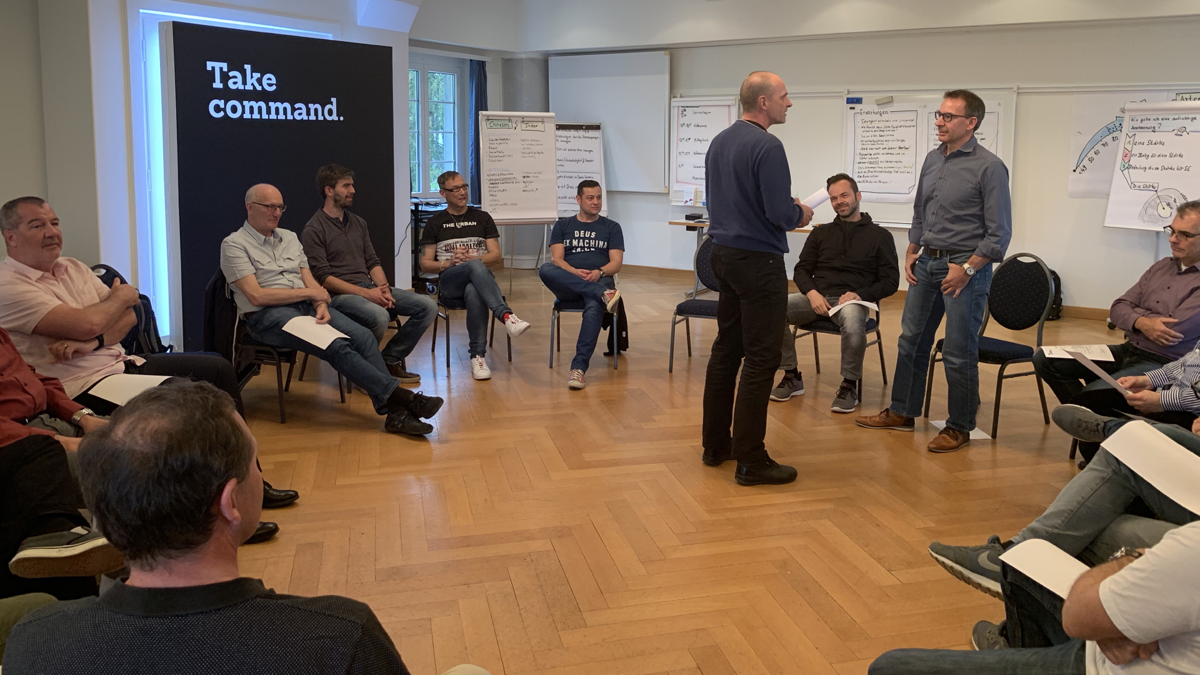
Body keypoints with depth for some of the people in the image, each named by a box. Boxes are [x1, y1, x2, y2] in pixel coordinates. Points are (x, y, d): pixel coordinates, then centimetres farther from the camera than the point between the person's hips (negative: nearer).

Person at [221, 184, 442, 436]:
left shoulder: (289, 237, 20)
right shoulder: (234, 245, 0)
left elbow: (310, 281, 14)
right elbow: (256, 295, -11)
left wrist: (321, 306, -9)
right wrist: (310, 293, -8)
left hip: (308, 306, 6)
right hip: (267, 315, -6)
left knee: (363, 336, -21)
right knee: (337, 346, -30)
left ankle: (394, 412, -29)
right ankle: (400, 396, -30)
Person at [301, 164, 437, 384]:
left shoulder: (358, 222, 18)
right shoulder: (313, 230, -5)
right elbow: (323, 277, -12)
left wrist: (384, 289, -4)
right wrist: (366, 293, -18)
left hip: (370, 288, 7)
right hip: (339, 295, -7)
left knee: (428, 306, -9)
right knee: (379, 316, -38)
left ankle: (390, 360, 1)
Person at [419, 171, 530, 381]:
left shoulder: (482, 218, 17)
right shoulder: (435, 223, 15)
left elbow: (496, 257, 9)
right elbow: (425, 264, 11)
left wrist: (470, 258, -10)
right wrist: (448, 263, -9)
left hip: (480, 278, 1)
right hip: (449, 281, -1)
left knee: (474, 293, -41)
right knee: (475, 266, -39)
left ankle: (478, 356, -39)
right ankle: (507, 316, -54)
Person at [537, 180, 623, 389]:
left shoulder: (611, 227, 17)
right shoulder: (562, 226, 18)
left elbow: (616, 263, 6)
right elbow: (556, 259, 4)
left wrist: (599, 272, -17)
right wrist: (574, 272, -18)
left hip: (600, 280, -1)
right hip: (567, 285, 1)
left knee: (593, 309, -39)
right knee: (545, 270, -34)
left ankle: (579, 368, -44)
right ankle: (604, 294, -42)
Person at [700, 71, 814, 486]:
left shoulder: (719, 142, 12)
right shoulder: (767, 147, -16)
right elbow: (781, 213, -22)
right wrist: (801, 214, 1)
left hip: (723, 253, 9)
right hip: (758, 260, -9)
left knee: (726, 350, 14)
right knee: (760, 358, -5)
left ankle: (716, 444, 21)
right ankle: (750, 460, -2)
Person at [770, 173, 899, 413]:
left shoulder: (880, 236, 9)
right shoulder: (820, 233, 19)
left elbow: (891, 281, 4)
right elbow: (801, 270, 14)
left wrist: (861, 294, -14)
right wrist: (812, 293, -8)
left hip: (854, 301, -3)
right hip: (818, 298, 3)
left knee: (853, 320, -41)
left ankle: (849, 385, -17)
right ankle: (791, 377, -10)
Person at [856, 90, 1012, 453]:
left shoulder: (989, 167, -11)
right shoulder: (932, 159, 10)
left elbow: (999, 233, -12)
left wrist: (967, 268, -16)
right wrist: (911, 253, 11)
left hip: (966, 266, -7)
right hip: (926, 263, 7)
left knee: (959, 352, 0)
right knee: (911, 339, 13)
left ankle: (959, 427, 13)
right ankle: (902, 412, 26)